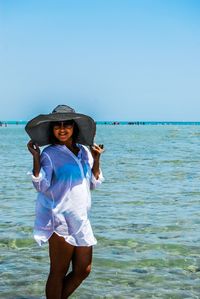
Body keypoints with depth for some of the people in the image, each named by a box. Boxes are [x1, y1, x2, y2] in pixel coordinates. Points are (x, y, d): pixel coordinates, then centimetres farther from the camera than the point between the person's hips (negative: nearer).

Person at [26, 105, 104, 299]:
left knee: (83, 270, 12)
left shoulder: (84, 151, 9)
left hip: (81, 219, 7)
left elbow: (93, 184, 12)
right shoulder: (49, 154, -9)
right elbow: (41, 186, -17)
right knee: (59, 272, 2)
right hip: (61, 220, -6)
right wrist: (36, 158, -27)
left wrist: (96, 159, 0)